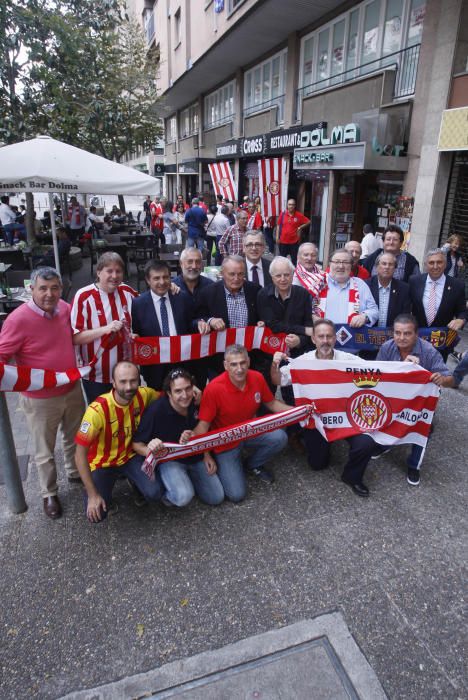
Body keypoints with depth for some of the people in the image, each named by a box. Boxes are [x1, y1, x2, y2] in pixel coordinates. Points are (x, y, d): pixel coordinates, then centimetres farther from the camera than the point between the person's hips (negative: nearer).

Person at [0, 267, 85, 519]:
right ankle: (49, 493, 38)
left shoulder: (65, 308, -4)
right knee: (44, 451, 14)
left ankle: (75, 473, 52)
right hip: (40, 400, -5)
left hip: (73, 390, 6)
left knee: (75, 438, 26)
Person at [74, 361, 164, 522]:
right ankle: (103, 491, 16)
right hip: (102, 463, -2)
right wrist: (92, 494, -22)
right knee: (96, 514, -19)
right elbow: (80, 454, -24)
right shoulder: (98, 410, -31)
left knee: (155, 492, -21)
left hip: (130, 456, 3)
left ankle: (134, 481, 14)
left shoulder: (143, 395, -17)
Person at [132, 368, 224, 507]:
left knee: (217, 498, 3)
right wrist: (149, 451, -41)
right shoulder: (156, 411, -29)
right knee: (183, 496, -30)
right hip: (169, 459, -4)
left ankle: (187, 478, 27)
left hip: (196, 457, 5)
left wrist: (207, 455, 1)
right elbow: (137, 444, -19)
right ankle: (166, 491, 6)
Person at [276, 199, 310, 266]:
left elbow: (308, 222, 4)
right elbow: (278, 225, 5)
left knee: (294, 258, 6)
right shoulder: (282, 214, -3)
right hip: (283, 241, 1)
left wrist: (301, 227, -6)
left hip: (294, 241, -1)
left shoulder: (299, 215, -6)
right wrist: (277, 237, 2)